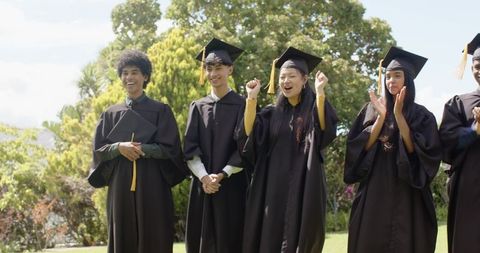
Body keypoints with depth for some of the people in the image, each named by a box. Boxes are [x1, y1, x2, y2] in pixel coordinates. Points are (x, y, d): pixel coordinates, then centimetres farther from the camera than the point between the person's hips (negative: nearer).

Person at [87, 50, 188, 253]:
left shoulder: (160, 111, 4)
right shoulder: (111, 114, 12)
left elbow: (170, 148, -3)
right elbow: (99, 149, 7)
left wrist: (141, 149, -17)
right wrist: (119, 147, -13)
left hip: (152, 184, -2)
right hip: (120, 185, 3)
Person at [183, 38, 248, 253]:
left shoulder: (242, 105, 1)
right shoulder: (198, 107, 11)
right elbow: (190, 147, 2)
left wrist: (222, 175, -13)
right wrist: (204, 176, -13)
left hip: (232, 184, -3)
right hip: (203, 184, 3)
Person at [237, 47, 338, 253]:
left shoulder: (314, 108, 3)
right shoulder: (272, 113, 12)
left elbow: (325, 129, -19)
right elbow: (248, 133, -4)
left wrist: (320, 93, -24)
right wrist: (251, 98, -8)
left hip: (304, 186, -3)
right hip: (274, 186, 3)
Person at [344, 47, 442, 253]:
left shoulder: (422, 115, 4)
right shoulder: (371, 110, 9)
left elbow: (417, 151, -10)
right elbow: (361, 147, -1)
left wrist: (398, 115, -15)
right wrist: (381, 117, -12)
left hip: (407, 195, -1)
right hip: (374, 192, 1)